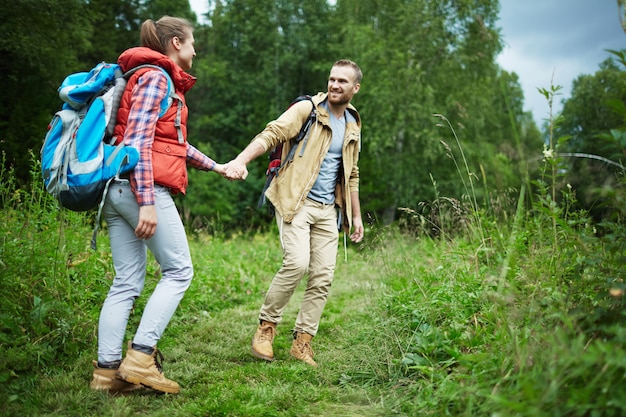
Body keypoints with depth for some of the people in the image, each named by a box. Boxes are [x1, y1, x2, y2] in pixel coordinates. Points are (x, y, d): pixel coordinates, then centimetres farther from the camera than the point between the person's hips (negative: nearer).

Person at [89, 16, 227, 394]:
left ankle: (107, 370, 6)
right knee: (179, 270, -2)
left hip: (117, 191, 9)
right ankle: (141, 357, -7)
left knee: (127, 282, 7)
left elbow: (175, 144, 31)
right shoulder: (156, 77, -5)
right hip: (141, 187, -9)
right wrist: (147, 202, -22)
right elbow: (138, 140, -16)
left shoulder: (159, 79, 24)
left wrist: (215, 166, 38)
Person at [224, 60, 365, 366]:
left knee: (323, 276, 0)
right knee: (297, 262, -22)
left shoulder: (353, 126, 15)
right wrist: (241, 160, -35)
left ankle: (302, 343, 10)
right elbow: (271, 134, -18)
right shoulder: (306, 110, -4)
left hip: (328, 209, 6)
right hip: (295, 201, -6)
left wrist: (356, 215, 21)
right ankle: (266, 325, -1)